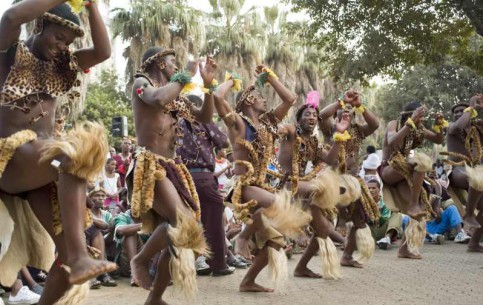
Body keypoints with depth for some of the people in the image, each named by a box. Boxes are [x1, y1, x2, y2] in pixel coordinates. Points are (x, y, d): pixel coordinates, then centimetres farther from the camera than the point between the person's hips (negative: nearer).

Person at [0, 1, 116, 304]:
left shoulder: (62, 64, 18)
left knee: (67, 255, -11)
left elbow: (103, 51, 4)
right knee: (72, 155, -38)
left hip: (45, 161, 6)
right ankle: (79, 257, -44)